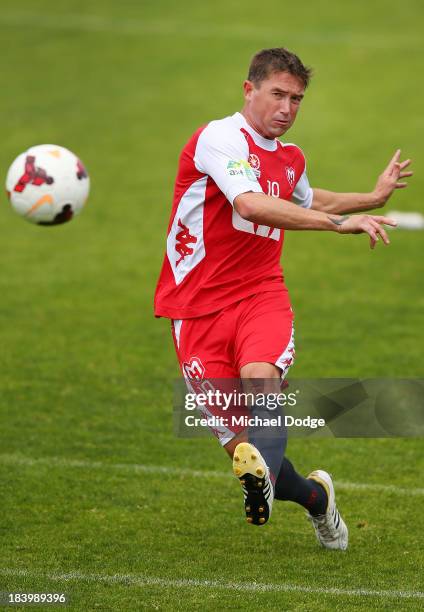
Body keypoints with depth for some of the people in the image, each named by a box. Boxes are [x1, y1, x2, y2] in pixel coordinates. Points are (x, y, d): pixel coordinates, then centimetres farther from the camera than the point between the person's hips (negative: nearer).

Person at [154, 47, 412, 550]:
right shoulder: (220, 138, -10)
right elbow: (253, 206, -28)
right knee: (238, 445, -7)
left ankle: (263, 479, -54)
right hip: (198, 305, -4)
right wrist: (340, 222, -32)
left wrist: (372, 198, 36)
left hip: (261, 296, 4)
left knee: (261, 377, -31)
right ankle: (314, 497, 19)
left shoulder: (290, 159, 15)